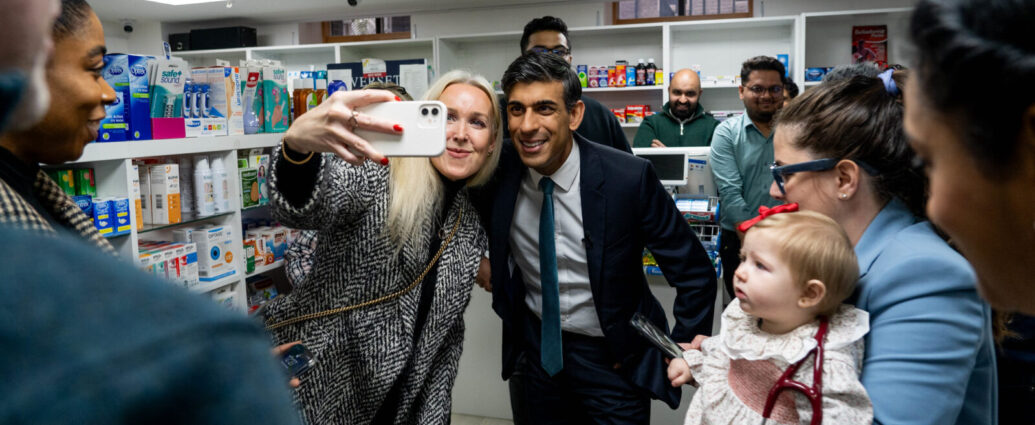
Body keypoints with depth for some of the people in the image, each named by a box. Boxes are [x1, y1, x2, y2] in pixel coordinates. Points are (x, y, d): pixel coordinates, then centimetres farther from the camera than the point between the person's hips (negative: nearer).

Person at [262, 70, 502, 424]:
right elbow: (300, 206, -36)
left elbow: (445, 334, 9)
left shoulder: (470, 222, 3)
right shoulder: (373, 174, -15)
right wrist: (297, 144, -56)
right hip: (316, 394, -5)